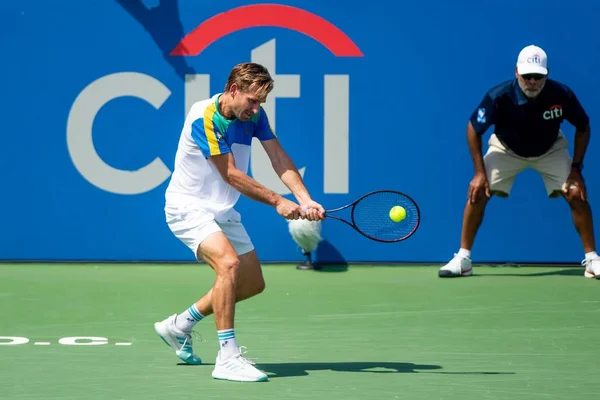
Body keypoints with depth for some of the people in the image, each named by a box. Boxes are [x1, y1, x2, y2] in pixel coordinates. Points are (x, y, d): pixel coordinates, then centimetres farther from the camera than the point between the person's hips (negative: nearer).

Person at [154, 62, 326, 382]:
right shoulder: (204, 118, -25)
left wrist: (305, 200, -24)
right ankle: (227, 357, -29)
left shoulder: (254, 115, -3)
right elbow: (231, 175, -24)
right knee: (229, 262, -31)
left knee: (253, 283, 11)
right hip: (189, 208, -8)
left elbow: (279, 159, -10)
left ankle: (179, 325, 28)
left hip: (223, 211, 8)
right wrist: (277, 201, -23)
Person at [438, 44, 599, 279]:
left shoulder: (561, 95, -31)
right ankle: (463, 259, -4)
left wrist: (576, 168, -17)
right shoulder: (499, 97, -34)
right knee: (477, 193, -16)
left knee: (577, 195, -15)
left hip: (551, 150, 1)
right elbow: (473, 129, -18)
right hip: (506, 149, -1)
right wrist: (480, 172, -22)